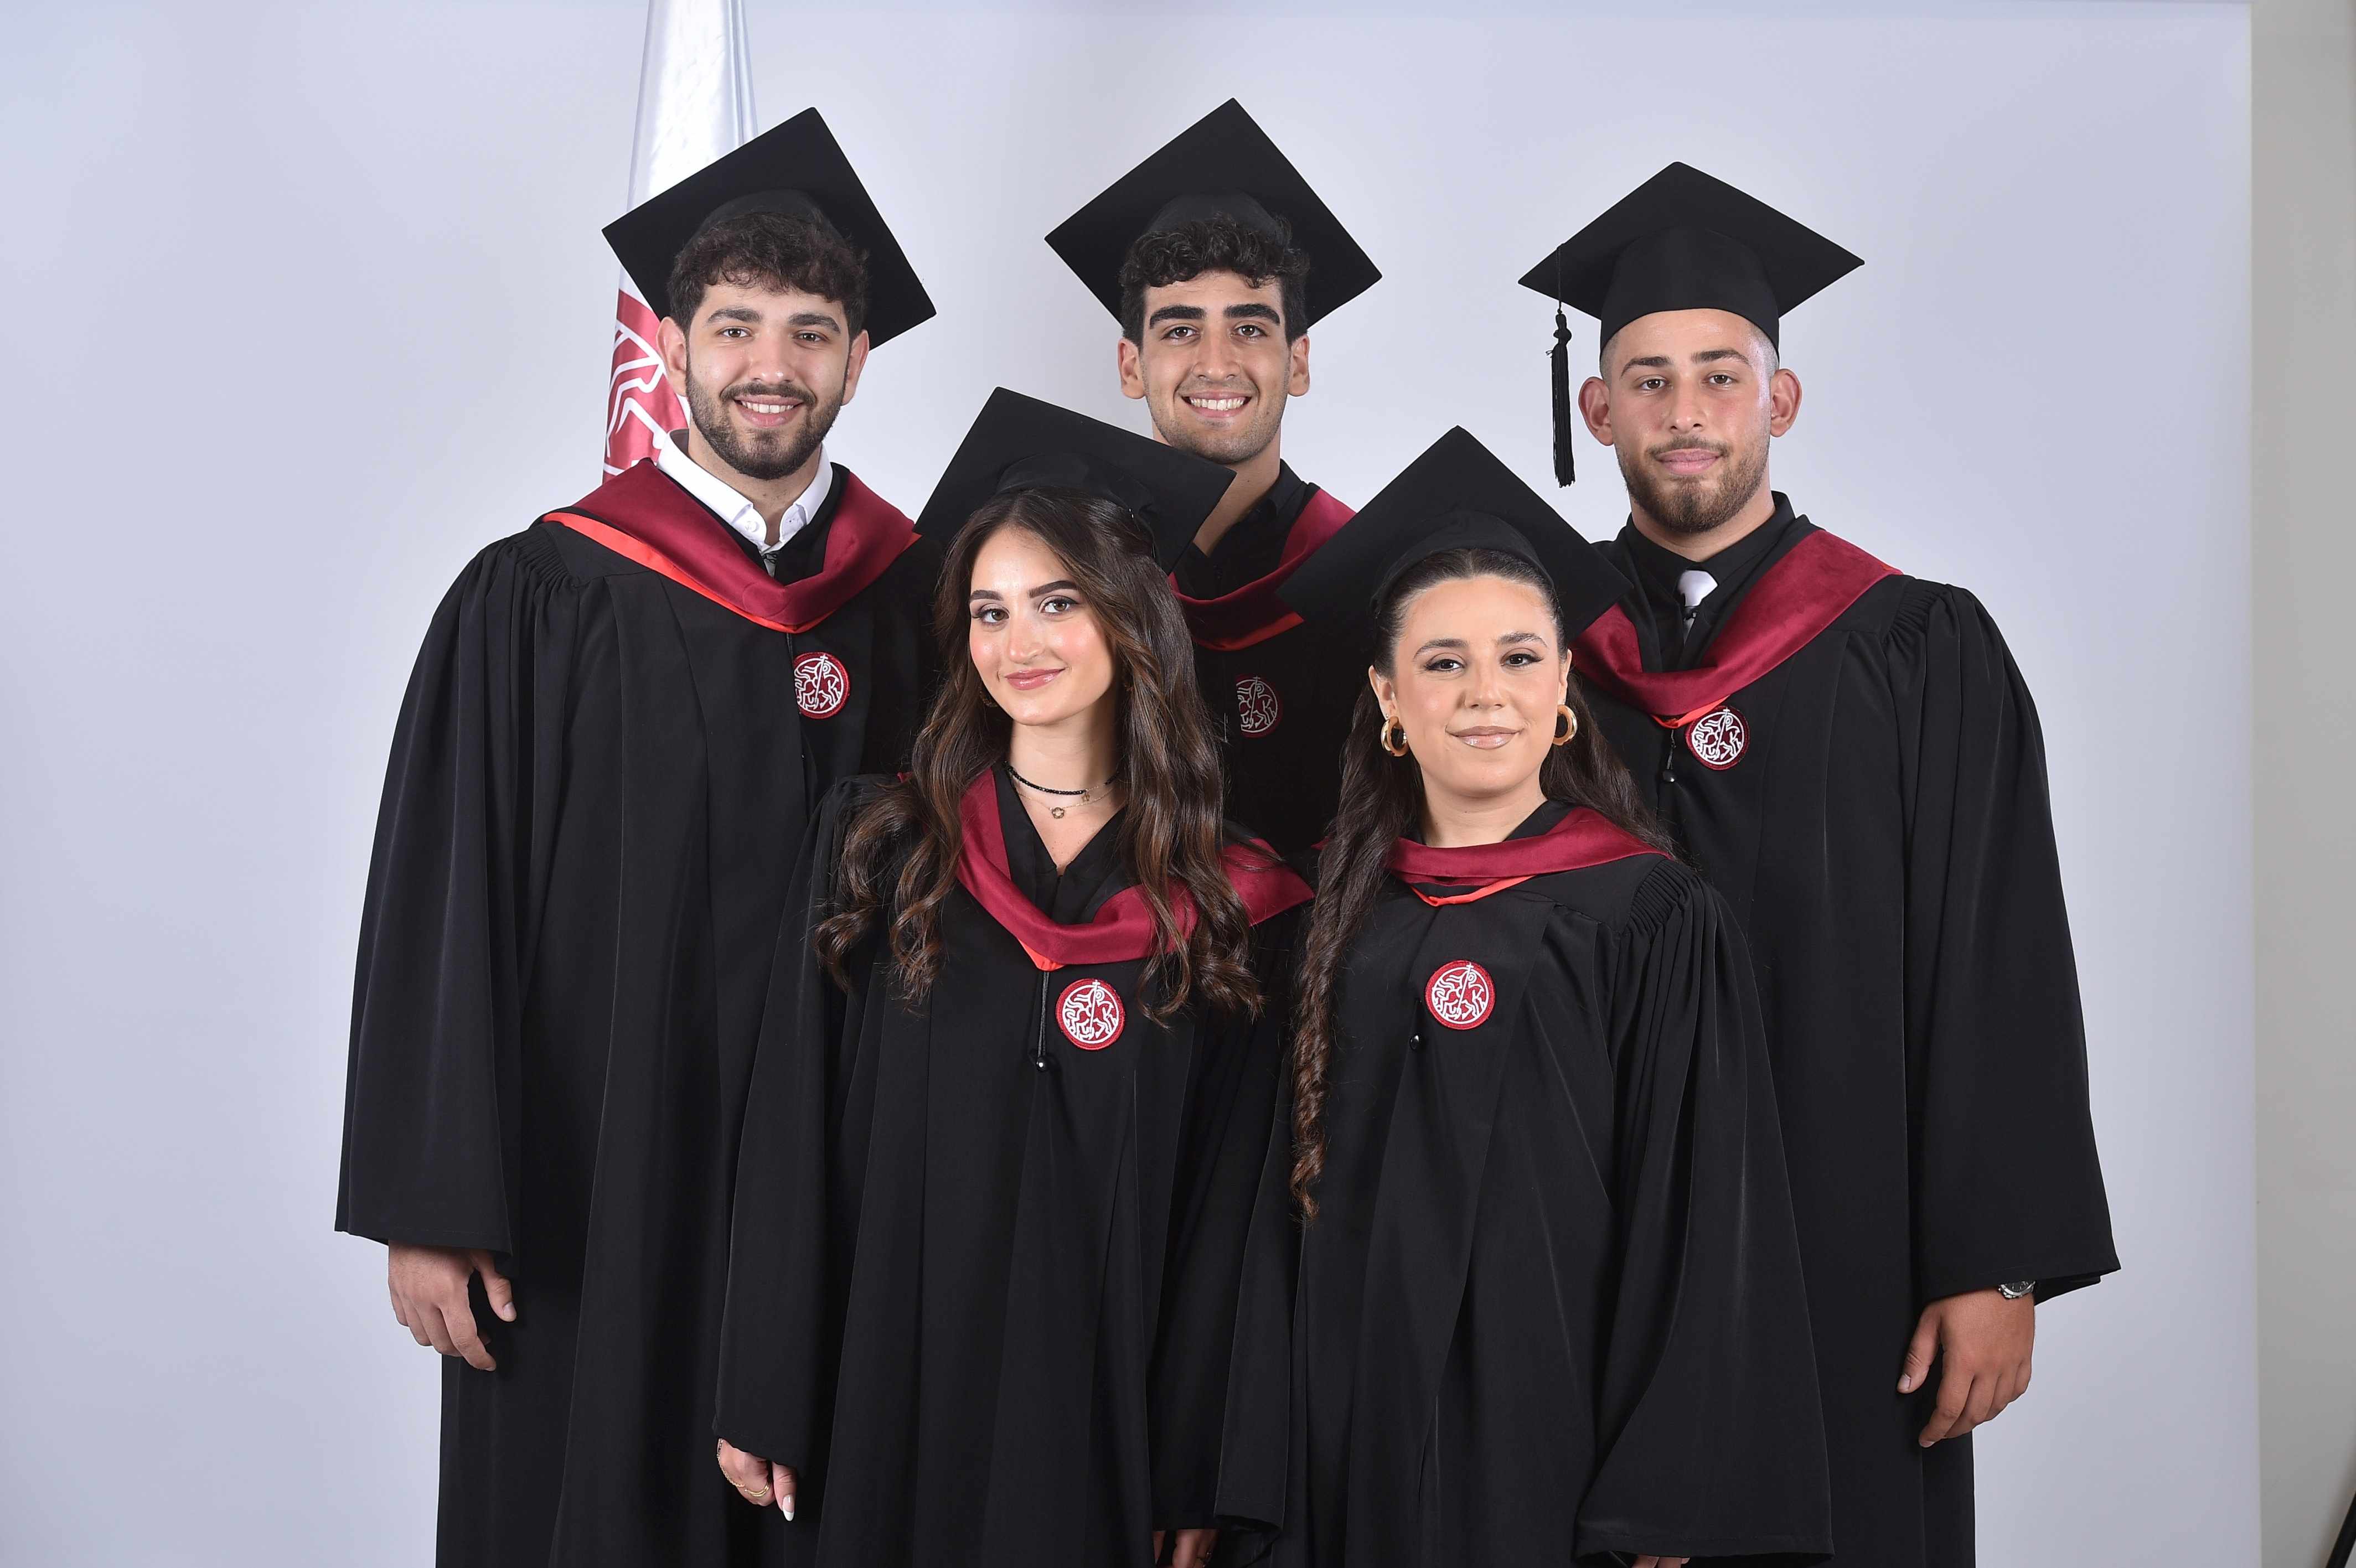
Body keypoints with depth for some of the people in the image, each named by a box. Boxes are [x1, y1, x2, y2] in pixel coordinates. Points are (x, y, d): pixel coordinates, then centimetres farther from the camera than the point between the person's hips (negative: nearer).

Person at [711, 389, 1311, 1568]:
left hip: (1105, 1406, 0)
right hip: (888, 1392, 1)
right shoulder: (874, 846, 0)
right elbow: (790, 1140, -1)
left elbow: (1228, 1200, -1)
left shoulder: (1233, 902, -1)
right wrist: (763, 1404, -5)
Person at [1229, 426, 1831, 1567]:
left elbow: (1705, 1234, -9)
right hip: (1364, 1448, 4)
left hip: (1565, 1445, -3)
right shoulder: (1350, 914, 5)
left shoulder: (1649, 918, -7)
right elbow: (1297, 1199, 9)